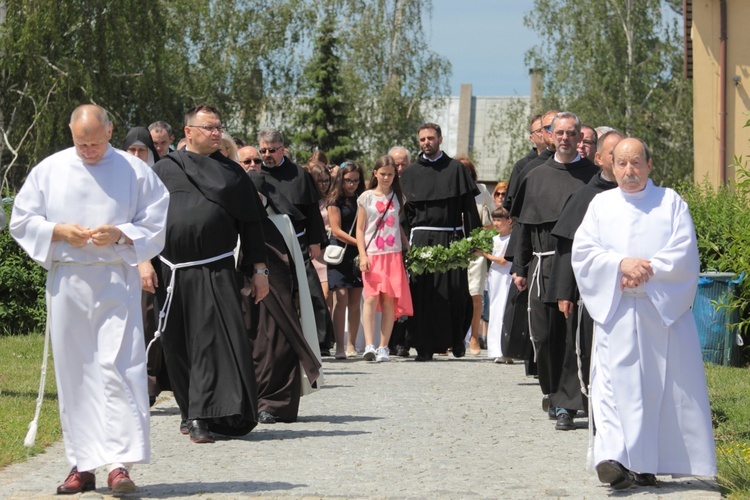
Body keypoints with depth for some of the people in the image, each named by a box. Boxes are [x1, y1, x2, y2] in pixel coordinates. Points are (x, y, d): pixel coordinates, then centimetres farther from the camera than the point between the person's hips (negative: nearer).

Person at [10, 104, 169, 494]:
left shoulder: (135, 171, 3)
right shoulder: (49, 170, 8)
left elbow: (157, 225, 4)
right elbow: (21, 221, 10)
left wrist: (120, 234, -13)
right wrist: (59, 231, -8)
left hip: (116, 283, -2)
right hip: (66, 283, 3)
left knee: (118, 366, -13)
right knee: (73, 372, 4)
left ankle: (120, 462, -14)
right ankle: (82, 465, 11)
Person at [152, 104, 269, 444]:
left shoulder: (232, 173, 11)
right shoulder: (164, 170, 10)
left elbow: (251, 224, 11)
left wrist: (258, 269, 6)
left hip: (216, 273, -1)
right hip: (174, 273, 1)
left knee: (217, 342, -12)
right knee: (180, 346, 6)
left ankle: (203, 416, -11)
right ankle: (191, 412, 20)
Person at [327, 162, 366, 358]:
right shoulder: (335, 200, 0)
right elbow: (336, 230, -7)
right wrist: (359, 243, -15)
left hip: (358, 254, 4)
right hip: (340, 253, -4)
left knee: (355, 301, 3)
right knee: (341, 298, -11)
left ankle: (351, 344, 9)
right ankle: (339, 346, -12)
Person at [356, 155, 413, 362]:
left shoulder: (398, 198, 13)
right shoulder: (366, 197, 7)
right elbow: (360, 229, 5)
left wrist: (409, 251, 8)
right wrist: (362, 255, -4)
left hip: (394, 254, 2)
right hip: (372, 254, -2)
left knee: (390, 299, -3)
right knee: (371, 297, -15)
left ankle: (384, 347, 2)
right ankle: (369, 345, -20)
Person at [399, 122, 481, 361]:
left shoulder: (456, 169, 8)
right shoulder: (411, 173, 12)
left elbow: (469, 207, 5)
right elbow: (405, 211, 11)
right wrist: (405, 243, 1)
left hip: (451, 239, -1)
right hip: (422, 239, 1)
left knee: (455, 291, -4)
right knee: (423, 292, -5)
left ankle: (456, 339, 15)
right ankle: (425, 346, -1)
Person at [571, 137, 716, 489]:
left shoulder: (671, 202, 11)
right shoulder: (601, 204, 15)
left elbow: (685, 253, 0)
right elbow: (583, 252, 3)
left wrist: (647, 270, -13)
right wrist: (622, 264, -13)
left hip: (665, 311, 0)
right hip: (616, 311, 0)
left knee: (662, 386, -2)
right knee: (616, 381, -14)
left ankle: (647, 464, 3)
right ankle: (613, 457, -24)